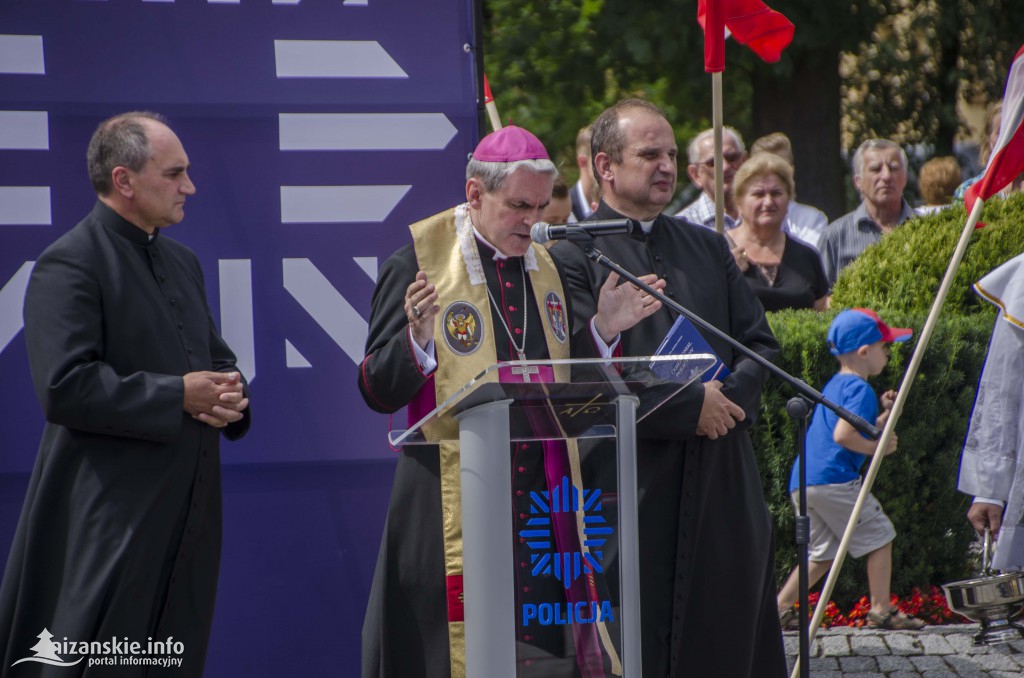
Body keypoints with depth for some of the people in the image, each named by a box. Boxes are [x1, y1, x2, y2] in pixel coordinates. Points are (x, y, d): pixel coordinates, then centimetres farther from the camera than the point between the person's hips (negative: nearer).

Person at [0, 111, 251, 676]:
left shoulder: (182, 262, 18)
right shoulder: (70, 264, -11)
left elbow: (217, 359, 25)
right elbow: (64, 387, -21)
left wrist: (229, 394, 0)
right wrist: (178, 396, -17)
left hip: (187, 514, 9)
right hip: (108, 518, -8)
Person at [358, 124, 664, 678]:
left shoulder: (545, 270, 14)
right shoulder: (416, 268, -5)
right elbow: (376, 392, -8)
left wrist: (602, 329, 4)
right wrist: (418, 338, -25)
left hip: (541, 502, 5)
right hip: (454, 507, -5)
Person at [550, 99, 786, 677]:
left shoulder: (708, 247, 17)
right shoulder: (573, 256, -3)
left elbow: (760, 342, 14)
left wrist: (729, 398, -7)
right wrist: (690, 405, -14)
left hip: (723, 476, 6)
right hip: (631, 476, -5)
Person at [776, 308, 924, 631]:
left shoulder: (835, 385, 23)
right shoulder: (859, 389, -8)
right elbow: (843, 435, -21)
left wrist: (884, 416, 18)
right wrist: (877, 447, -9)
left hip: (801, 483, 9)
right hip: (834, 480, -9)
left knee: (824, 553, 16)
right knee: (879, 537, 3)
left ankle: (781, 605, 7)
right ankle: (881, 610, 3)